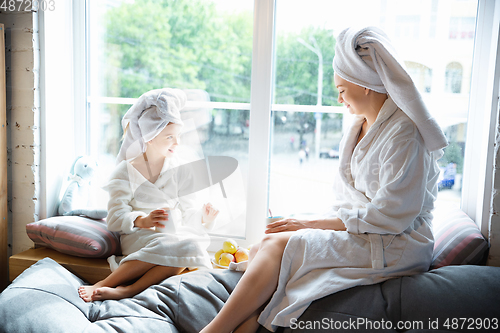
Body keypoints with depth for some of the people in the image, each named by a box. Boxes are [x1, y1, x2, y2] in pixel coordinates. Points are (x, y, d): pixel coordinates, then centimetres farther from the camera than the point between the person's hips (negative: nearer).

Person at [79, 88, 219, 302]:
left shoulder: (180, 170, 14)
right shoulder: (126, 171, 6)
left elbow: (188, 213, 8)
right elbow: (115, 218, -4)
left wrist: (203, 217, -16)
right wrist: (142, 221, -25)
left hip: (174, 233, 3)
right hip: (137, 235, -3)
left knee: (192, 246, -34)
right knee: (167, 246, -37)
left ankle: (125, 290, -35)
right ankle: (103, 286, -30)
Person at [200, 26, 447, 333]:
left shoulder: (403, 132, -14)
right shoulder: (361, 128, 15)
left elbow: (391, 215, -20)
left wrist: (313, 224, -17)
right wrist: (315, 225, -2)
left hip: (395, 247, -8)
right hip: (356, 232, 8)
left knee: (278, 245, -24)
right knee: (264, 248, -15)